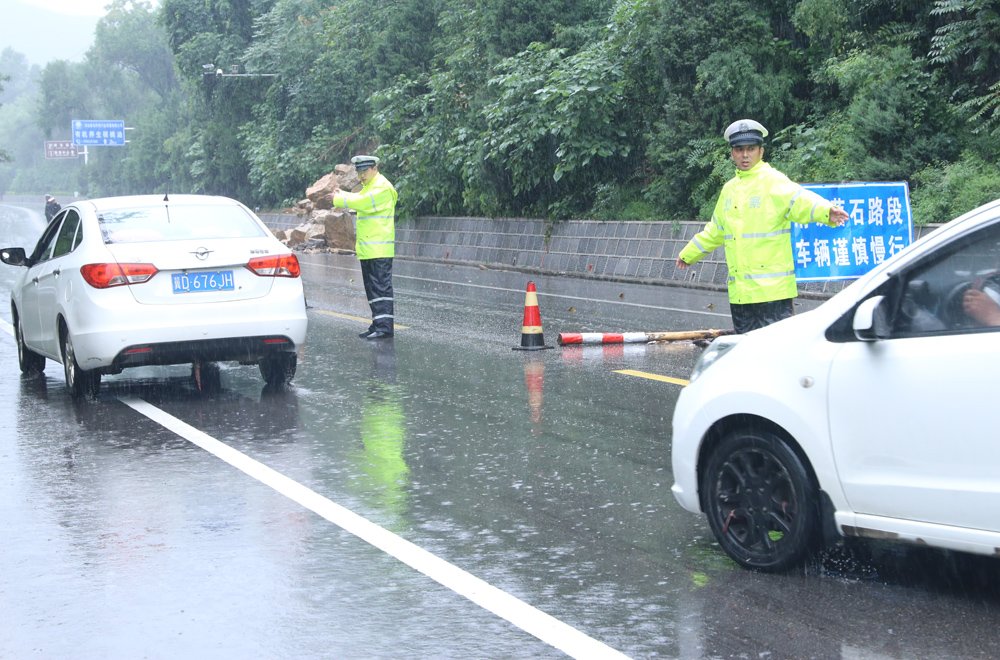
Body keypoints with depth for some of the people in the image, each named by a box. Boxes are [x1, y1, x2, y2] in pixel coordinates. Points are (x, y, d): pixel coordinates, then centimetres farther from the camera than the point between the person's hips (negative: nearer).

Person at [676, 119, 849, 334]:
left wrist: (826, 211, -43)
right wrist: (688, 254, 43)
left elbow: (799, 200, -22)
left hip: (772, 288, -7)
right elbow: (715, 231, 32)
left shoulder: (773, 181, -4)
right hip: (739, 291, 7)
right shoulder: (729, 189, 18)